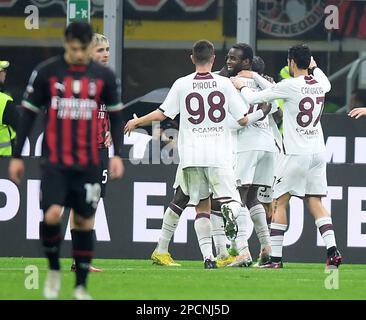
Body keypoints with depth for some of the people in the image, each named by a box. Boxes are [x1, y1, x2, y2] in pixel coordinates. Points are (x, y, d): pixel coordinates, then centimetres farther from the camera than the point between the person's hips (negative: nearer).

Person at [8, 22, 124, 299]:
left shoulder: (104, 76, 1)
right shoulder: (46, 72, -3)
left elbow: (115, 115, 10)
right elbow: (29, 114, 3)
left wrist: (117, 154, 0)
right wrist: (17, 156, 2)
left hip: (88, 163, 2)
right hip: (54, 161, -2)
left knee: (85, 222, 5)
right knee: (51, 216, -17)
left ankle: (81, 286, 16)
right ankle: (54, 270, 9)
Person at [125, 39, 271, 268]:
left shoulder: (182, 84, 2)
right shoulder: (224, 84, 2)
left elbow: (162, 114, 2)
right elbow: (243, 119, 3)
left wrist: (136, 122, 19)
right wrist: (263, 112, 23)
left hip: (192, 155, 1)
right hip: (219, 155, -1)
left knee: (202, 206, 9)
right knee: (232, 200, 0)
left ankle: (208, 256, -1)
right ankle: (229, 212, -38)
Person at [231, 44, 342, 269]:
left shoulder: (290, 86, -12)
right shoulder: (320, 85, 6)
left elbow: (253, 99, -5)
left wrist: (241, 86, 14)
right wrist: (315, 67, 49)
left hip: (296, 155, -6)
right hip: (318, 153, 6)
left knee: (280, 202, 3)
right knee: (315, 202, 6)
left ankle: (276, 258, 0)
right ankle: (332, 251, -9)